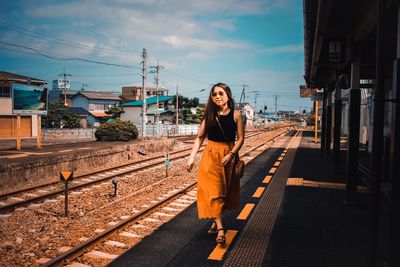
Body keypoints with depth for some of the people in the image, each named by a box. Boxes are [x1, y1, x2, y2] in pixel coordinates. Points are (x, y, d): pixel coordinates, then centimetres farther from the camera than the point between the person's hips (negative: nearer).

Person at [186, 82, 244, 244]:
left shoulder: (235, 115, -4)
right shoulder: (209, 115, -1)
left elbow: (240, 138, -4)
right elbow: (200, 137, 1)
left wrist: (230, 154, -17)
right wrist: (192, 157, -8)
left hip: (228, 156, 0)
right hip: (211, 156, 0)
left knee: (225, 191, 10)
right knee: (213, 191, -5)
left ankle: (216, 221, 28)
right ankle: (220, 229, -3)